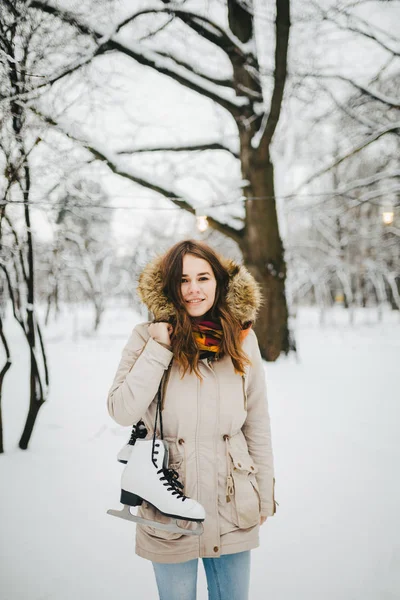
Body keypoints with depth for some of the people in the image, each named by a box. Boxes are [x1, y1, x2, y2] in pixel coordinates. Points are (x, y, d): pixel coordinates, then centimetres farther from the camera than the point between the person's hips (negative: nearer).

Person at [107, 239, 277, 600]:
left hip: (233, 509, 2)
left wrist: (265, 496, 8)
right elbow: (122, 412, -17)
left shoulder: (242, 339, -2)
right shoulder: (149, 337, -8)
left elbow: (258, 425, 4)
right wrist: (159, 348, -20)